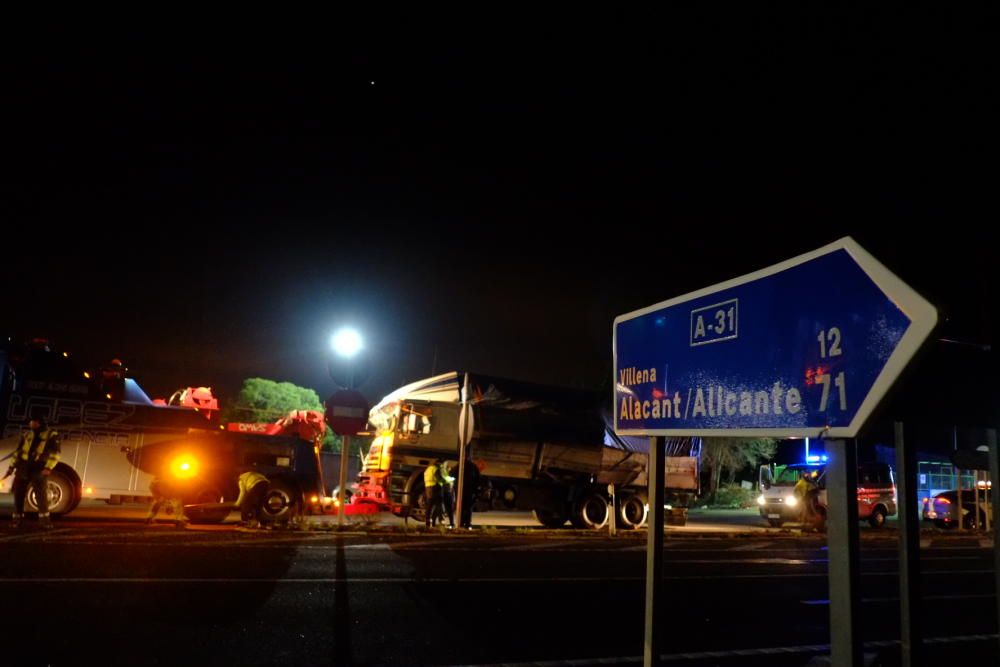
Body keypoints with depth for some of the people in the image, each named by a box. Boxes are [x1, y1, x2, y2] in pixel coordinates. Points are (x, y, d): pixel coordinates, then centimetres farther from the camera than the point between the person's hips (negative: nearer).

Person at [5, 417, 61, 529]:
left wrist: (48, 468, -19)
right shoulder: (26, 434, 15)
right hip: (23, 467, 5)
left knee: (41, 494, -9)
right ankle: (16, 518, 16)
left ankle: (44, 519, -4)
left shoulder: (51, 434, -1)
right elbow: (17, 451, 19)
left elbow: (55, 452, -8)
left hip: (39, 469, -5)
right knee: (19, 494, 6)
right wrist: (11, 466, 11)